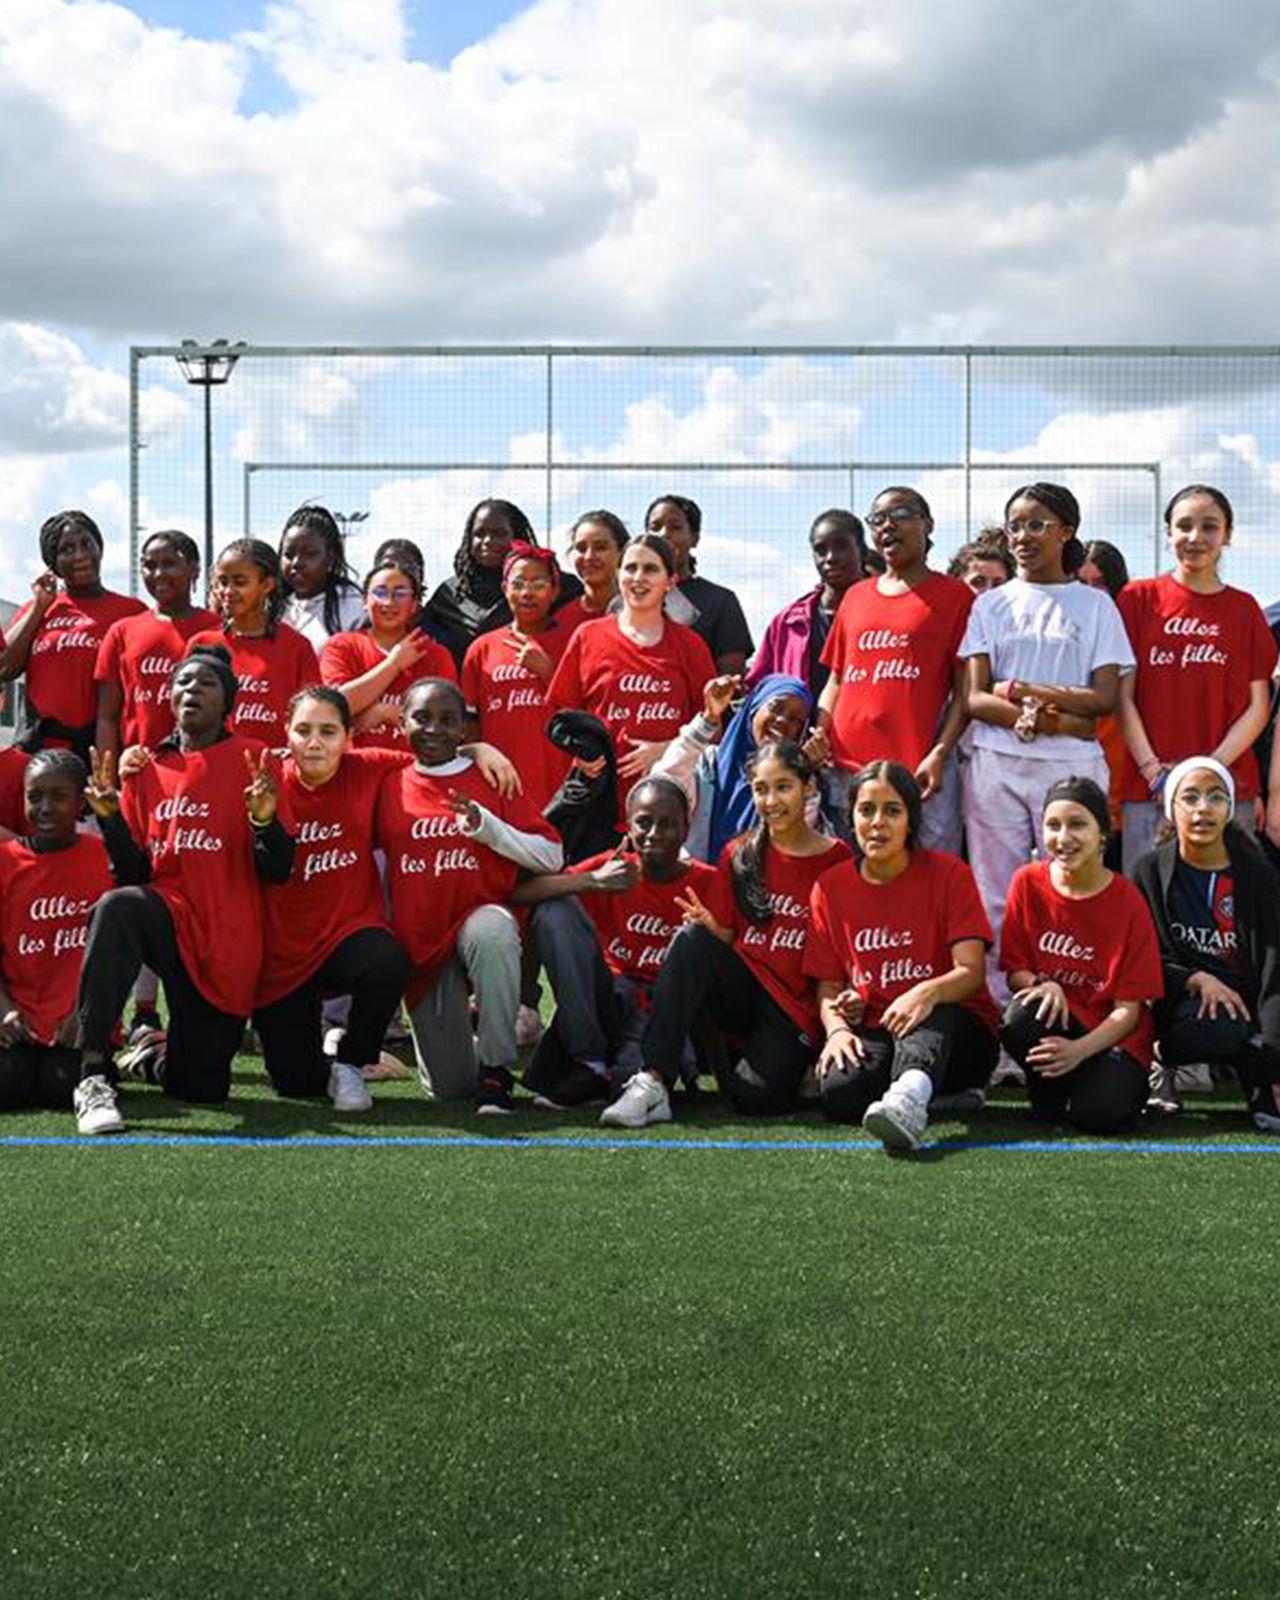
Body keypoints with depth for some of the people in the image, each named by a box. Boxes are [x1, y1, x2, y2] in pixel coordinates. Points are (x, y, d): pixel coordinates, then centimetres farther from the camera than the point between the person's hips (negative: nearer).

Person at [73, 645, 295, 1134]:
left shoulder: (252, 762, 1)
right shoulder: (146, 769, 10)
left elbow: (277, 872, -4)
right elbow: (133, 873, 6)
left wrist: (265, 820, -24)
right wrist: (111, 818, -10)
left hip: (228, 946, -1)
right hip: (168, 914, 1)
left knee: (200, 1088, -2)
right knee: (116, 908, -36)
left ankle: (154, 1060, 35)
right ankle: (92, 1078, -35)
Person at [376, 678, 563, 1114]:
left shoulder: (491, 781, 3)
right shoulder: (390, 788, 8)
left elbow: (552, 857, -2)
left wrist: (486, 826, -13)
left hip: (478, 919, -2)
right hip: (418, 944, 2)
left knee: (492, 932, -42)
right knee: (449, 1087, -2)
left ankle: (496, 1069, -26)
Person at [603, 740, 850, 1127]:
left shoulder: (837, 860, 1)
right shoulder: (739, 855, 8)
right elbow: (727, 940, 7)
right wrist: (710, 927, -16)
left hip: (797, 1005, -2)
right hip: (742, 989, 2)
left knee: (758, 1098, -28)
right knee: (692, 939, -30)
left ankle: (736, 1062, 10)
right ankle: (652, 1083, -33)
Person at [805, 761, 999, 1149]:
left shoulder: (949, 874, 0)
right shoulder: (830, 887, 9)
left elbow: (972, 972, -11)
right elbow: (828, 986, 9)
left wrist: (929, 993, -34)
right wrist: (837, 1028, -15)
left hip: (954, 1030, -2)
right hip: (873, 1032, 2)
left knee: (932, 1014, -41)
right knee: (836, 1094, -33)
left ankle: (909, 1095, -67)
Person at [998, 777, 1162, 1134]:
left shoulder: (1128, 902, -9)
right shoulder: (1028, 883, -3)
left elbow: (1128, 1008, -10)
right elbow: (1014, 970, 1)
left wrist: (1078, 1050, -26)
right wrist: (1042, 986, -23)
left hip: (1112, 1035, -2)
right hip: (1055, 1022, 2)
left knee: (1099, 1115, -30)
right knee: (1020, 1017, -34)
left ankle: (1125, 1083, 8)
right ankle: (1051, 1092, -2)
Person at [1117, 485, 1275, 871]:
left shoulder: (1244, 609, 10)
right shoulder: (1140, 598, 6)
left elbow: (1258, 707, 5)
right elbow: (1122, 697, 1)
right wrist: (1154, 770, -10)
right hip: (1147, 792, -1)